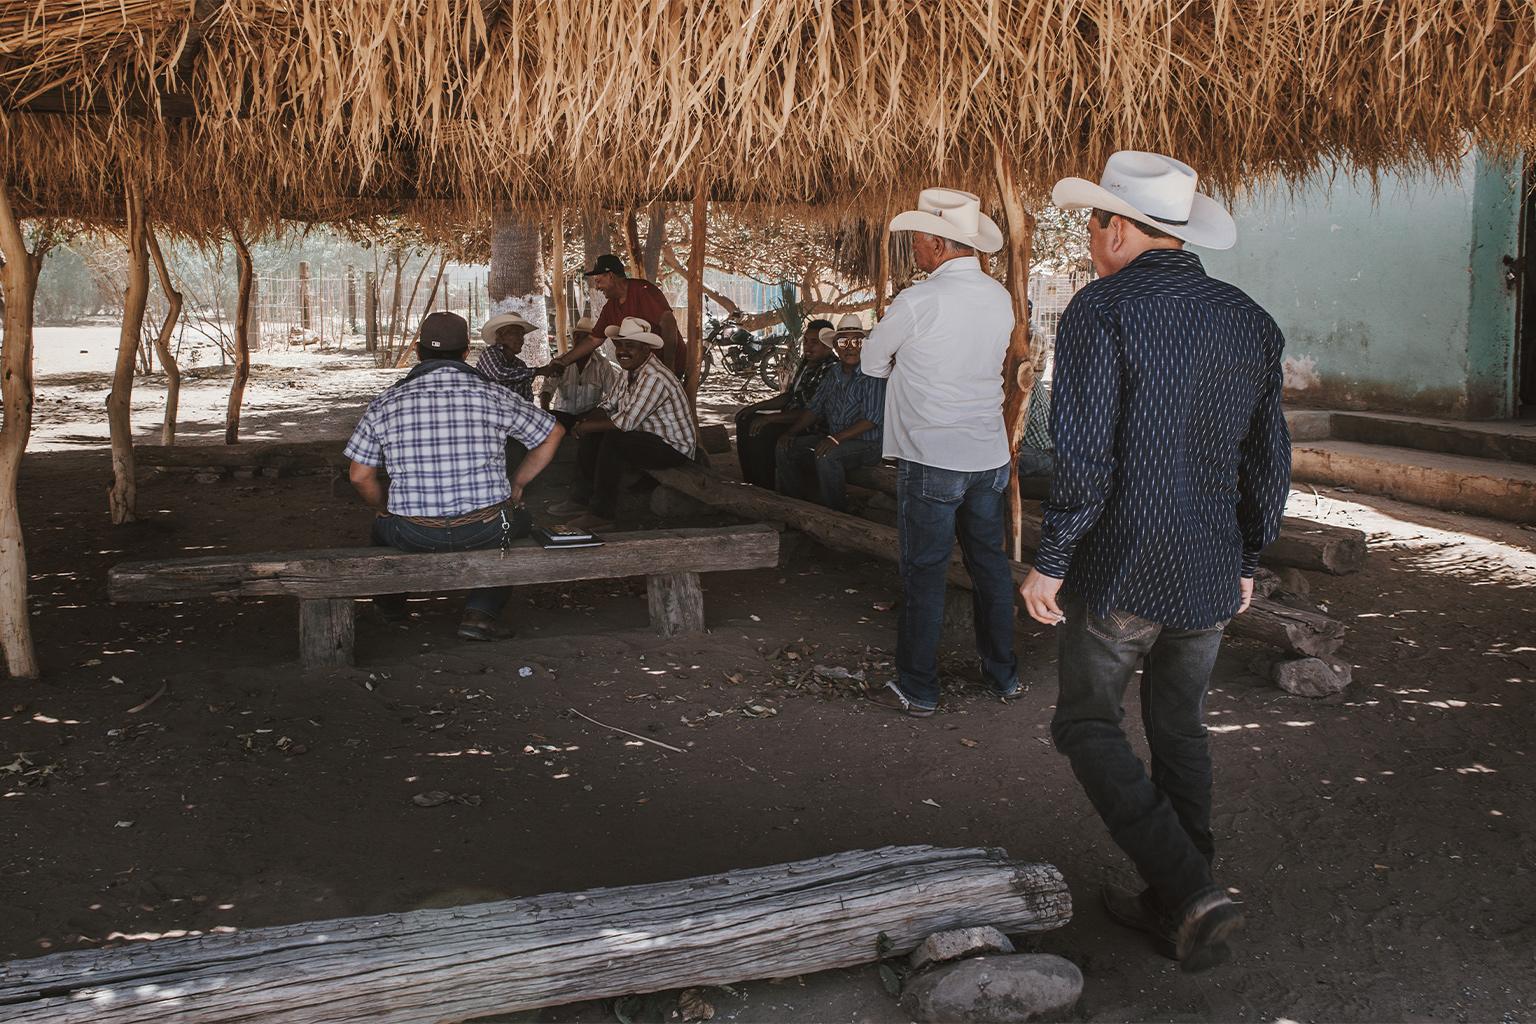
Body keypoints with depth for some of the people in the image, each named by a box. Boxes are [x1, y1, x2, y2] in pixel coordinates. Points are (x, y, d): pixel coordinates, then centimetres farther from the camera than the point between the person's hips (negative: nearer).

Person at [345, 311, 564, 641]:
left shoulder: (385, 404, 1)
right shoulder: (493, 395, 1)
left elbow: (360, 477, 5)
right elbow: (553, 433, 13)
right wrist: (517, 486, 23)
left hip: (413, 536, 1)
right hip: (484, 531, -1)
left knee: (383, 525, 34)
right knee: (517, 520, 31)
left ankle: (391, 603, 53)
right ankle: (481, 612, 14)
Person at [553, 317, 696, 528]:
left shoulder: (654, 377, -26)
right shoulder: (629, 371, 6)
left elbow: (626, 422, -30)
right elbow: (608, 406, 12)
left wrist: (586, 427, -18)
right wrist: (585, 421, -9)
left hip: (674, 448, -10)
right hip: (648, 438, 10)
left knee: (613, 439, -28)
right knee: (593, 436, 2)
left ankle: (603, 513, -21)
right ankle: (583, 497, 13)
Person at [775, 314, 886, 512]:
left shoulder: (872, 375, -14)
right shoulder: (833, 374, 11)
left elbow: (872, 419, -21)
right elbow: (814, 408, 15)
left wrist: (836, 438, -27)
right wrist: (791, 432, 1)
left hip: (866, 443, -8)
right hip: (834, 438, 8)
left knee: (826, 456, -35)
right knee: (785, 448, -3)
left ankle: (836, 513, -20)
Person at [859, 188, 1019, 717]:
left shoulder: (917, 302, -16)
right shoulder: (1000, 298, 5)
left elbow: (873, 361, -2)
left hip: (932, 460, -6)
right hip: (990, 456, 6)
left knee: (924, 573, 2)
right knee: (990, 564, 16)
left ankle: (917, 689, 9)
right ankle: (1003, 674, 26)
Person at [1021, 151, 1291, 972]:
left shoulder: (1101, 311, -13)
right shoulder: (1250, 322, 7)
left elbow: (1084, 456, -19)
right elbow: (1270, 461, 12)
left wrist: (1049, 563, -11)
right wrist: (1246, 560, 22)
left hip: (1120, 567, -6)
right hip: (1211, 574, 6)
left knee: (1088, 726, 9)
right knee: (1179, 730, 19)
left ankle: (1191, 891, -3)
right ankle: (1172, 906, 27)